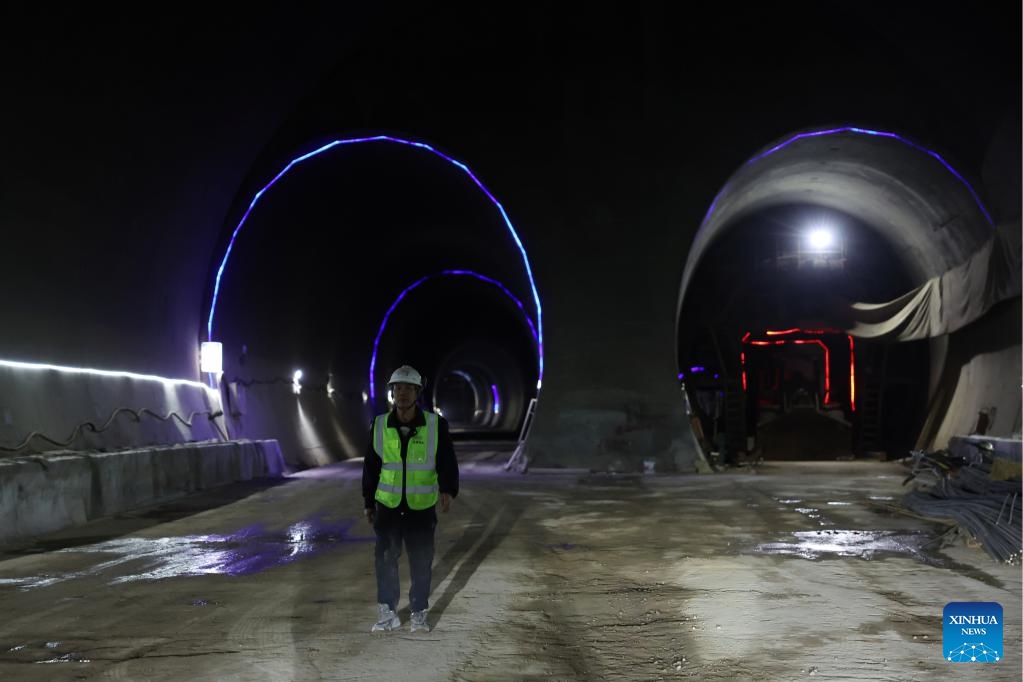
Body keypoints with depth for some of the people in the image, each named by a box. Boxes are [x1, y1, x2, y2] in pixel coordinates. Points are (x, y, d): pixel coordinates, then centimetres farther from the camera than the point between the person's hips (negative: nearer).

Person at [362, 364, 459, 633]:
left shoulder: (436, 425, -6)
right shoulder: (379, 425, 0)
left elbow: (447, 463, -7)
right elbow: (370, 467, 8)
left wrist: (448, 490, -25)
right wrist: (369, 502, 11)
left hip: (422, 508, -1)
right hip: (387, 506, 1)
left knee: (421, 563, 7)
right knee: (385, 559, 0)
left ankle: (419, 613, 23)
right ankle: (387, 613, 14)